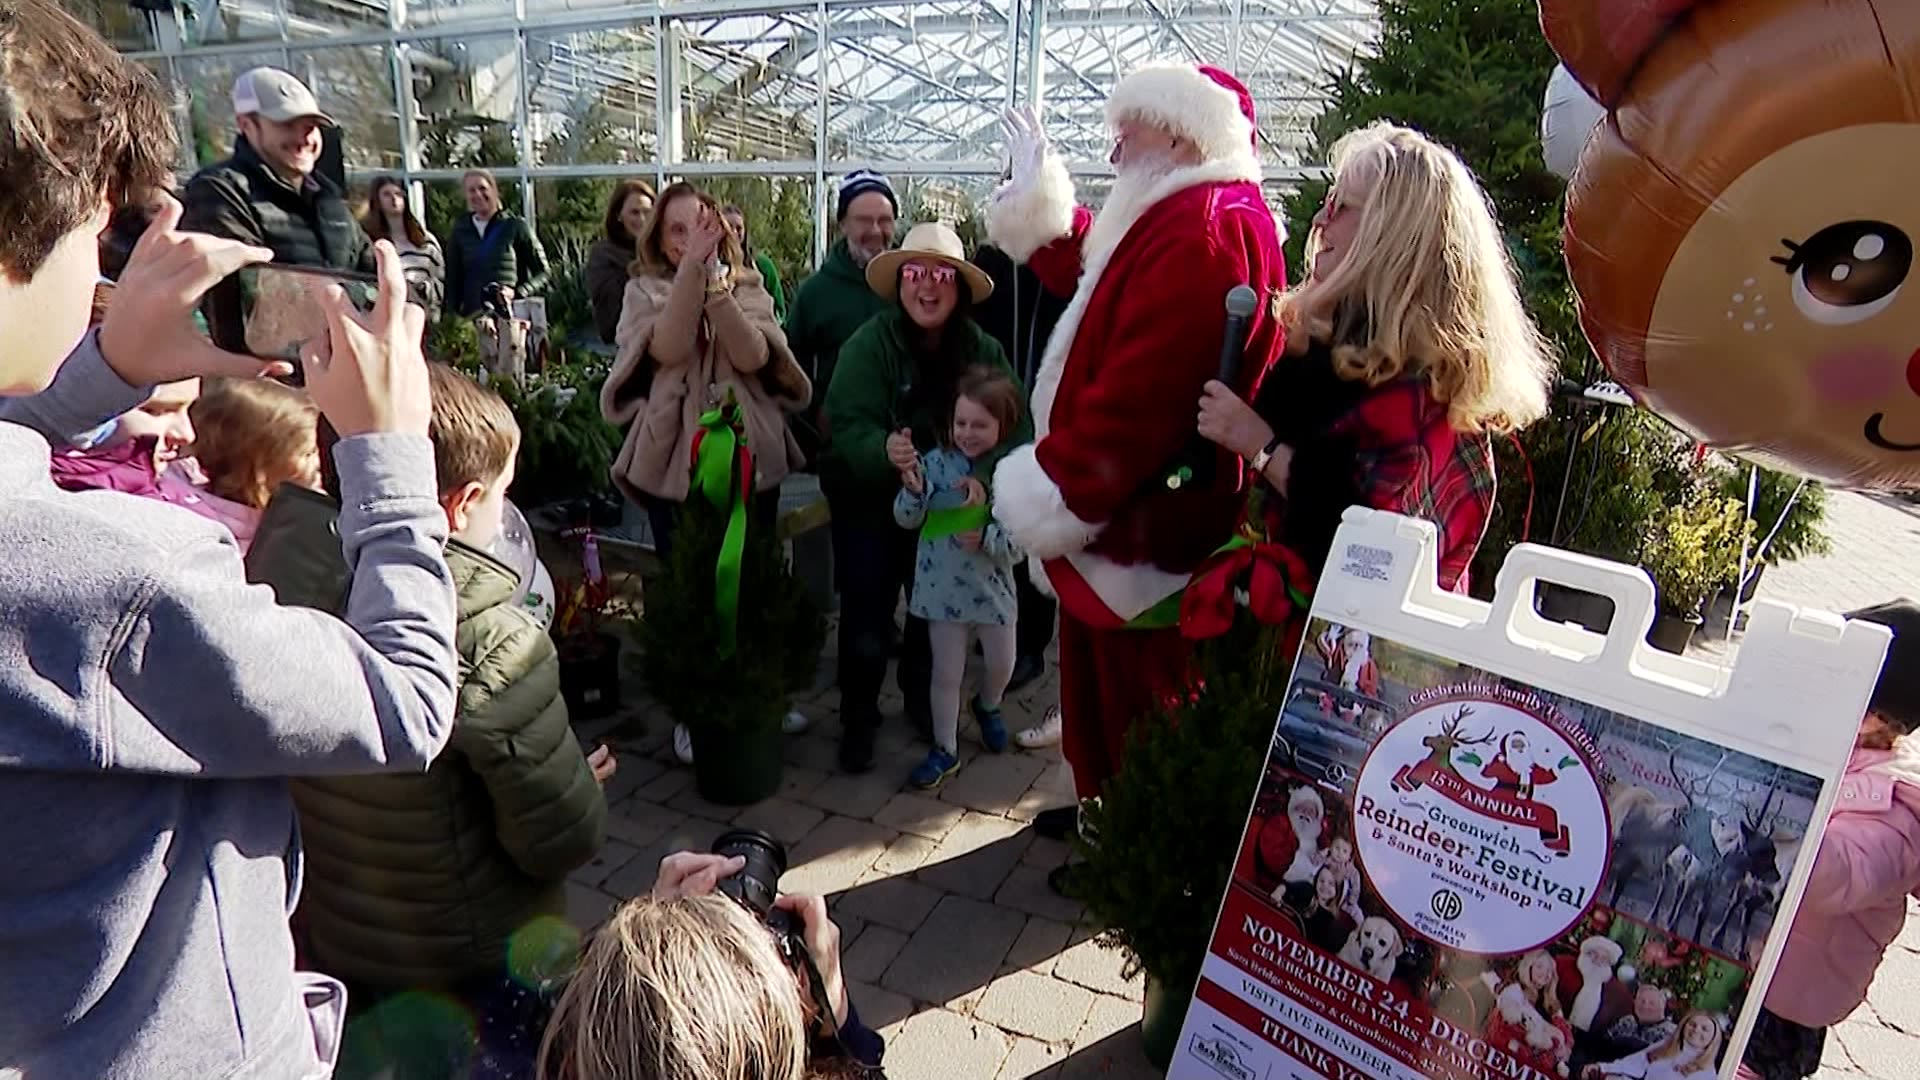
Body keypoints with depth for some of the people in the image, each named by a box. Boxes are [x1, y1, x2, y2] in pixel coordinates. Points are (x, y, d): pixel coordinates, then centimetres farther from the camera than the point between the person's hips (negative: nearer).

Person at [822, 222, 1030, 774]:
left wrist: (984, 471, -36)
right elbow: (848, 424, -27)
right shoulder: (868, 345, -20)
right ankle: (858, 720, 24)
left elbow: (1014, 424, -16)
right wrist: (885, 451, -49)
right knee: (867, 619, 3)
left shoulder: (983, 350, -11)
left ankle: (923, 700, 43)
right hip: (870, 506, -3)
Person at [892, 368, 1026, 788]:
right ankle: (945, 750, 25)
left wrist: (988, 537, -28)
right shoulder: (936, 461, -10)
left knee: (1002, 665, 20)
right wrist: (913, 489, -29)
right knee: (946, 674, 9)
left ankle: (987, 706, 53)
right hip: (944, 588, -1)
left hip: (993, 587, 1)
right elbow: (907, 520, -11)